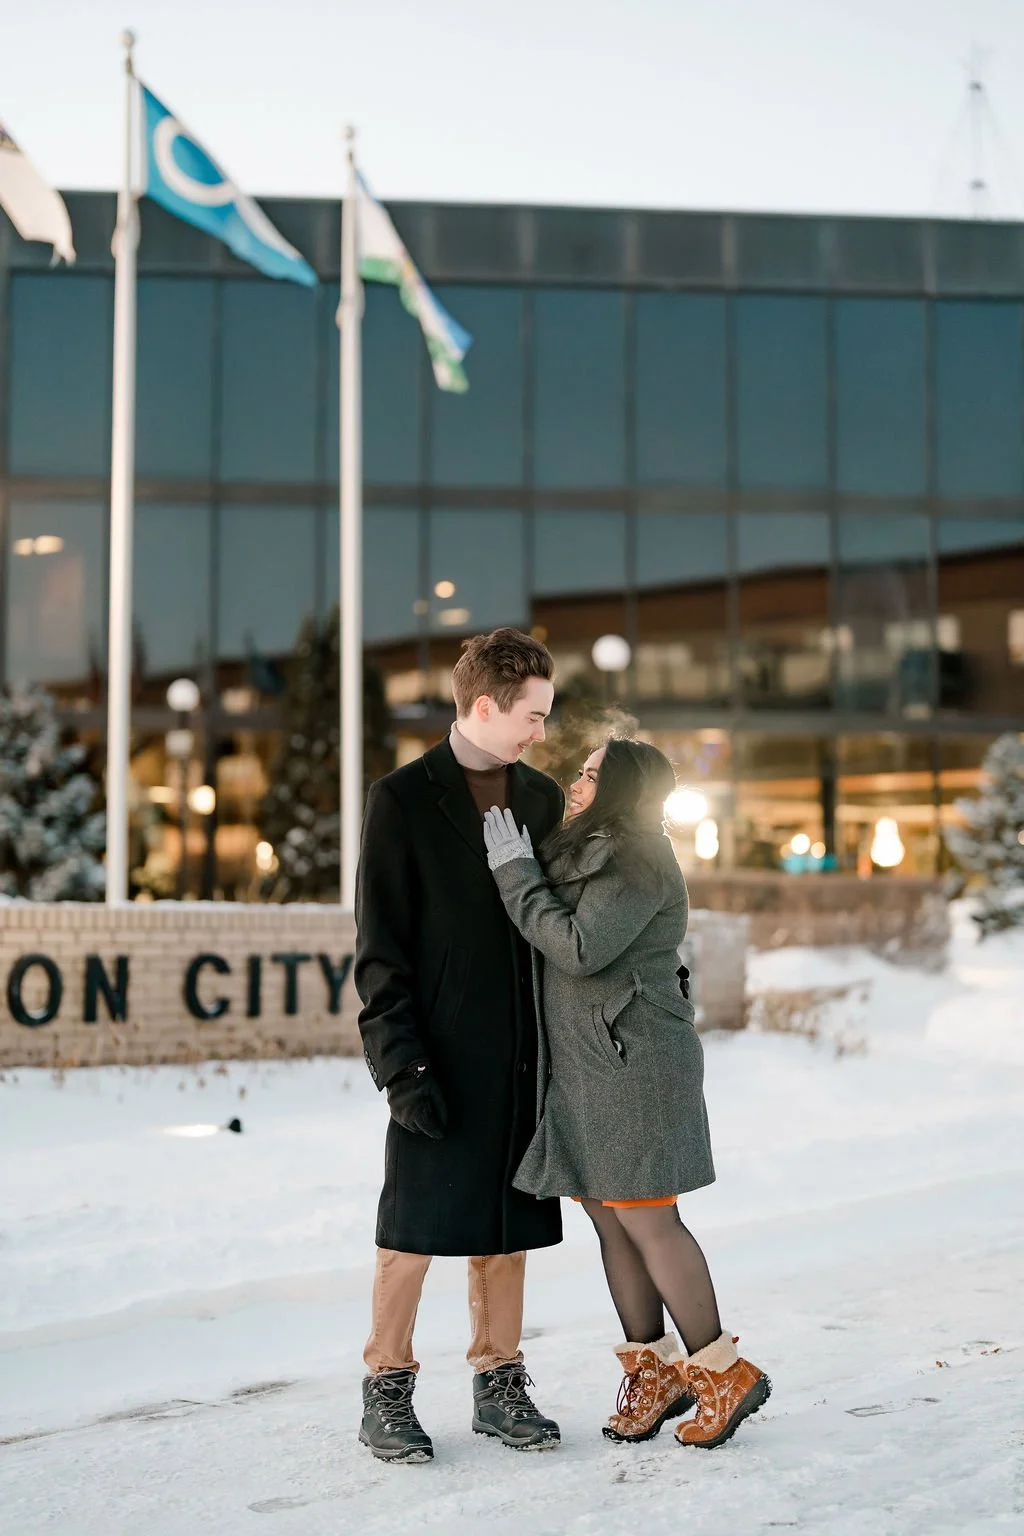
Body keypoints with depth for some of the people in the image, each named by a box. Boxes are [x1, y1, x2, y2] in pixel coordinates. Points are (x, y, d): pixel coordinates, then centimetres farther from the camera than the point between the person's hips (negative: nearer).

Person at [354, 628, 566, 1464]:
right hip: (441, 1056, -5)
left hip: (525, 1052, 5)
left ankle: (499, 1383, 22)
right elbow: (380, 949, -8)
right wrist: (403, 1064, -14)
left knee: (506, 1226, 11)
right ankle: (387, 1390, 15)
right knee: (415, 1231, 1)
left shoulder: (543, 797, 10)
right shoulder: (401, 800, -6)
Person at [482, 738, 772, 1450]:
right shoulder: (590, 853, 19)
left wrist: (516, 871, -13)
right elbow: (560, 948, 22)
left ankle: (723, 1371, 2)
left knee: (645, 1218, -8)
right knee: (610, 1219, 9)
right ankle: (655, 1369, 17)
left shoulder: (637, 860, -13)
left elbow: (579, 949, -21)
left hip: (633, 1062, -10)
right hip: (584, 1068, 10)